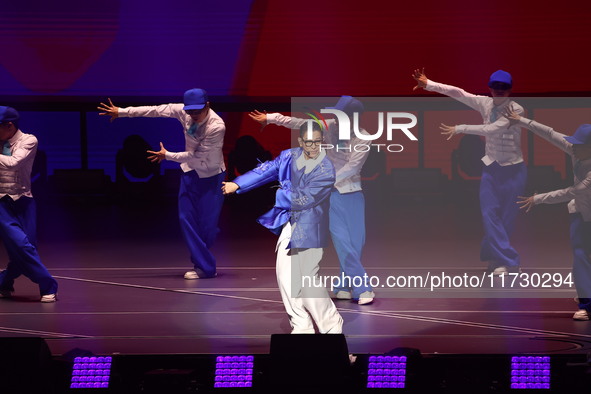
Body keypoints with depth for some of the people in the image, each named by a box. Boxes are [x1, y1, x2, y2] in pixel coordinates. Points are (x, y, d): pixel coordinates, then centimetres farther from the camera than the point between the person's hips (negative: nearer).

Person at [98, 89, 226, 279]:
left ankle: (202, 263, 15)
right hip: (191, 172, 5)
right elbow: (154, 110, -7)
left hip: (211, 176, -5)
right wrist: (120, 112, -5)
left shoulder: (217, 127, -29)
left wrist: (167, 155, -13)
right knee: (186, 217, -4)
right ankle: (204, 267, -1)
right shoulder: (182, 112, -14)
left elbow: (196, 156, -24)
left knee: (208, 222, -6)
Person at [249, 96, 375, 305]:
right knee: (342, 240, -10)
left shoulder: (363, 138, -9)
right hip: (331, 193, 0)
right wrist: (270, 118, 2)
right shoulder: (330, 126, -2)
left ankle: (344, 287, 12)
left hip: (352, 193, 0)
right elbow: (299, 123, 2)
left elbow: (352, 166, -17)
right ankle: (362, 289, -13)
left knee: (357, 241, 0)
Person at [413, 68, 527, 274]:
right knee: (489, 213, -9)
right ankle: (509, 262, -10)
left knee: (508, 216, -1)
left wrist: (459, 129, -24)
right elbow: (458, 93, -3)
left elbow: (492, 129, -24)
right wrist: (428, 85, -11)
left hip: (513, 169, -4)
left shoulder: (516, 110, -15)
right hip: (491, 167, 4)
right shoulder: (485, 103, 0)